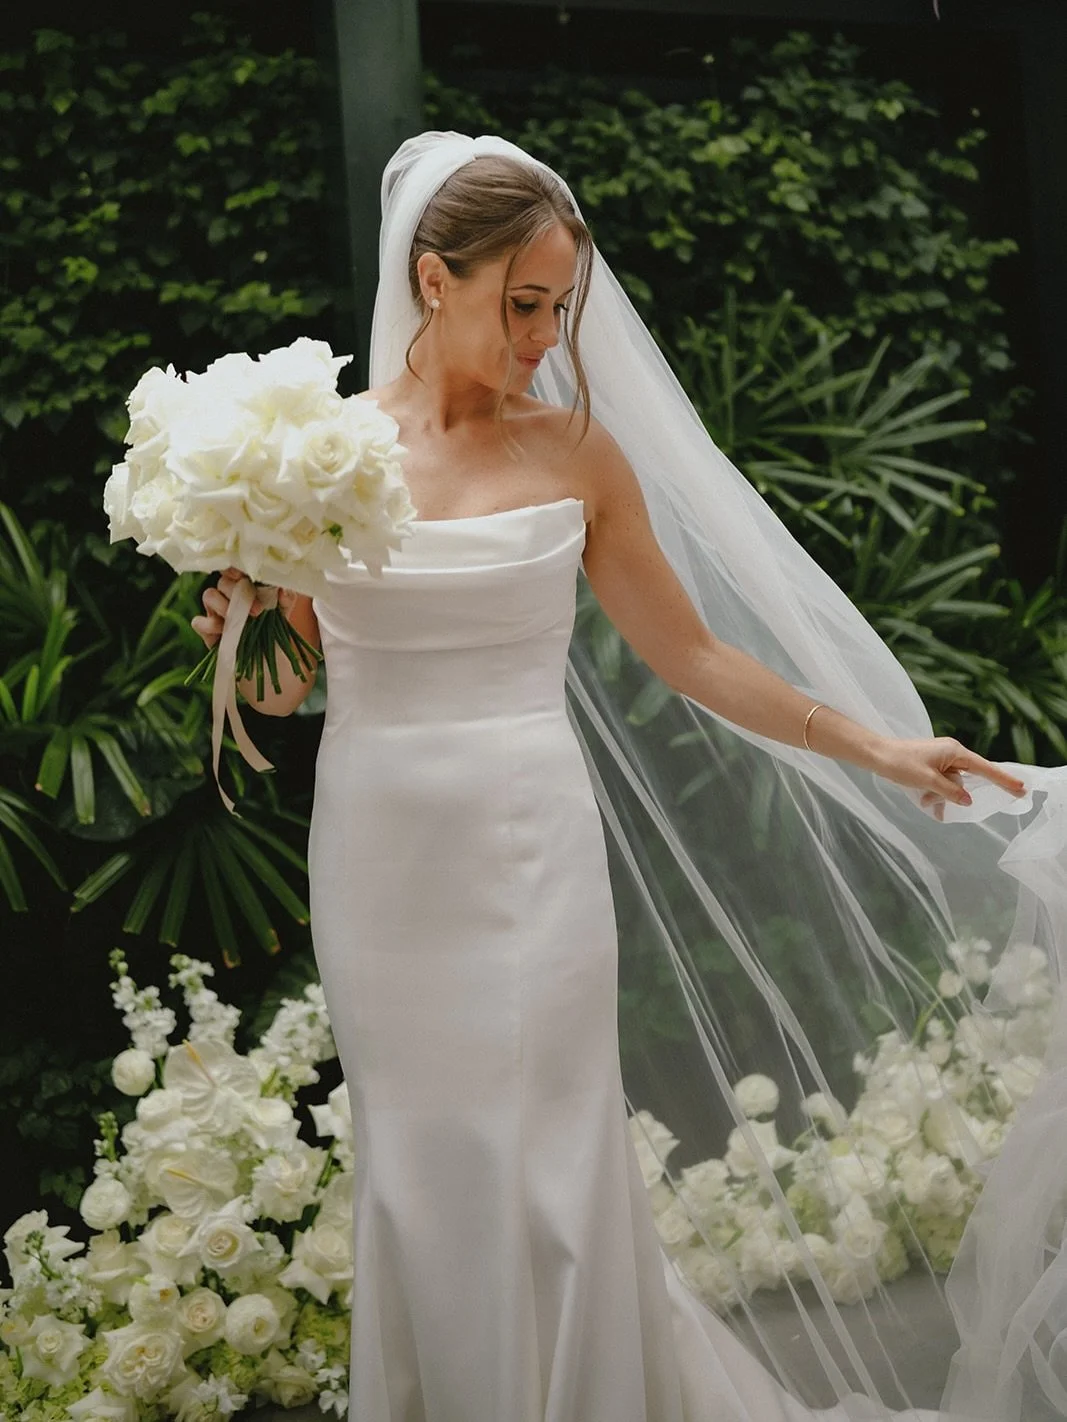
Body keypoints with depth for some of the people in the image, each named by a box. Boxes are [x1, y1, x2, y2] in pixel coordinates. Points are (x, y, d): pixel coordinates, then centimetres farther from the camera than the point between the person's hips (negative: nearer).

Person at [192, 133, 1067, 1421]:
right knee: (422, 1177, 9)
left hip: (532, 856, -1)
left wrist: (882, 749, 3)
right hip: (380, 855, 1)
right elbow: (285, 686, 8)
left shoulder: (578, 454, 0)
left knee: (549, 1170, 3)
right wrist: (239, 627, -13)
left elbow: (691, 654, 6)